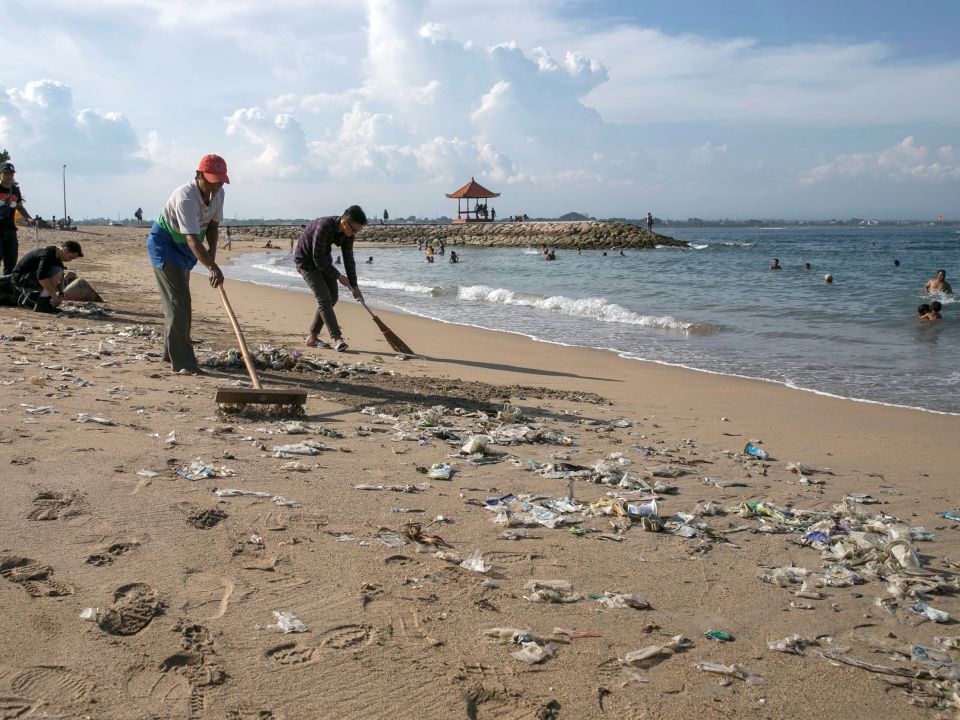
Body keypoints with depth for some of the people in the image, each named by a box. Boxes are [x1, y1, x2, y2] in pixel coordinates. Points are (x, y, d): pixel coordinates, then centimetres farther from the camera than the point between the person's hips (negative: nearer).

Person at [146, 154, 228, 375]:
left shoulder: (218, 194, -9)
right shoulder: (185, 197, -34)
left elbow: (213, 226, 2)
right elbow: (193, 239, -42)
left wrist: (212, 252, -16)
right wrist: (213, 268, -51)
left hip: (183, 249, 9)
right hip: (164, 243, -9)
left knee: (179, 300, 17)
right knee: (178, 300, -15)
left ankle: (171, 353, 32)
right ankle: (182, 362, -16)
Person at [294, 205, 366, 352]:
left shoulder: (348, 232, -11)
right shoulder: (323, 227, -34)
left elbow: (349, 259, -2)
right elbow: (318, 259, -28)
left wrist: (354, 285, -2)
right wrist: (338, 276, -19)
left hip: (324, 260, 8)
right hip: (306, 261, -8)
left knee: (332, 298, 5)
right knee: (324, 299, -17)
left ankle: (312, 337, 12)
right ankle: (337, 339, -20)